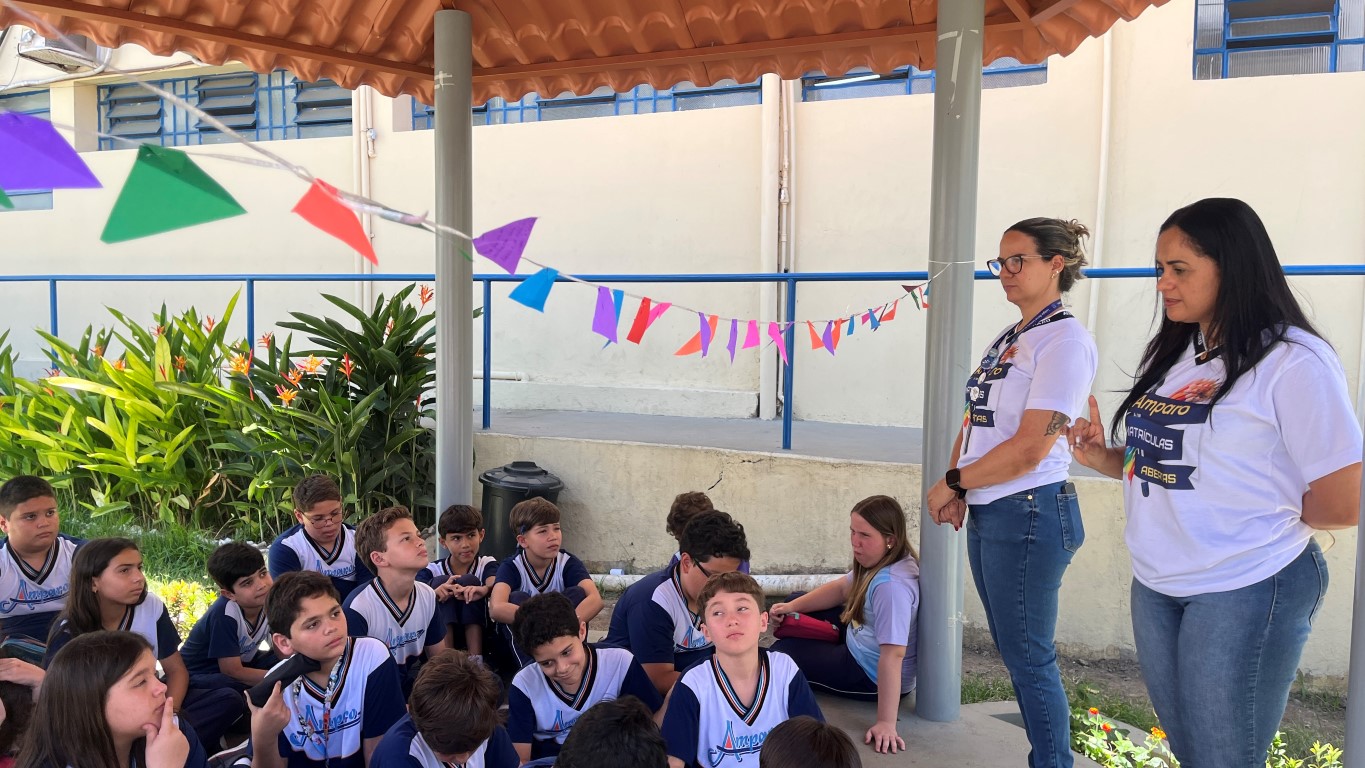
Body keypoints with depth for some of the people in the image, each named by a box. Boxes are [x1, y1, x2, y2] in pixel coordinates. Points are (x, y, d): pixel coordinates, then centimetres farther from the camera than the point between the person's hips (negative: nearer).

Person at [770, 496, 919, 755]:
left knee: (782, 653, 1)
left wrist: (886, 723, -39)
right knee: (797, 605, 21)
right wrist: (793, 606, 0)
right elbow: (841, 588, 9)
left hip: (873, 675, -9)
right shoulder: (881, 561, -6)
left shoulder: (891, 585, -36)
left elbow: (893, 654, -39)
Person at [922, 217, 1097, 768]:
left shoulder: (1065, 340, -12)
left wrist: (951, 483, -10)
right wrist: (957, 490, 1)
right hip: (985, 513, 9)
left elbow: (1029, 448, -19)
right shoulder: (1005, 340, 14)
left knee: (1029, 659, 1)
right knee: (1014, 653, 16)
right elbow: (974, 422, 16)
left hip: (1028, 515, -9)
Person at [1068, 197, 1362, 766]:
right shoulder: (1170, 355, 9)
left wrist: (1259, 514, -2)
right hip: (1155, 588, 7)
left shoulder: (1293, 361, -15)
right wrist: (1104, 458, -2)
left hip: (1245, 592, -7)